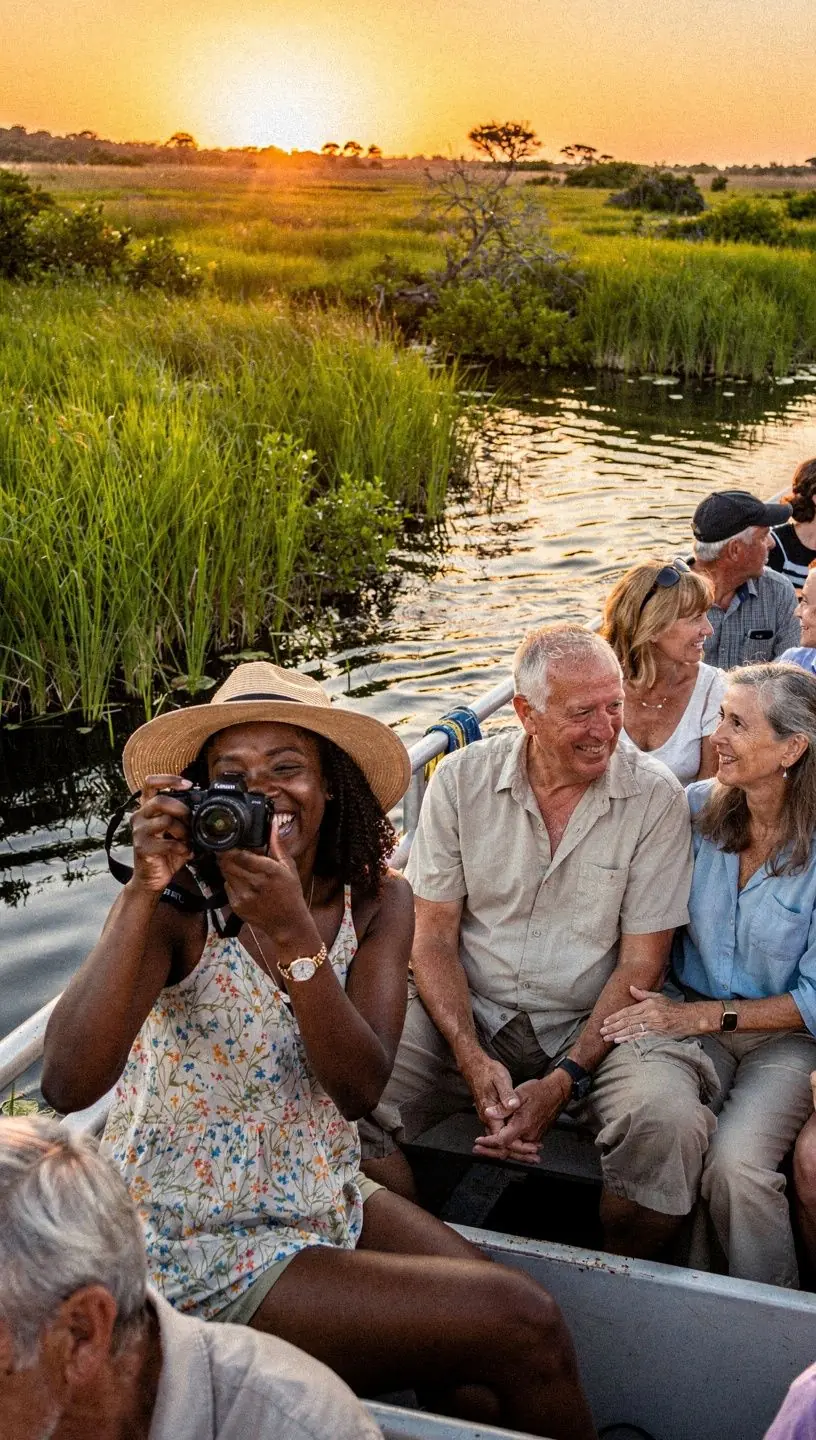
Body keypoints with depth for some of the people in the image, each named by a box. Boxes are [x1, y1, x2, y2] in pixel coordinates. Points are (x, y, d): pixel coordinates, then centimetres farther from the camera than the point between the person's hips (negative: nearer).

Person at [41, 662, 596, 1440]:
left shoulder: (376, 901, -4)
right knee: (523, 1331, -12)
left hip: (326, 1199, 5)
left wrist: (293, 931, -31)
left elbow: (362, 1087, -17)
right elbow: (67, 1084, -30)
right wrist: (144, 892, -36)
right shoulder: (176, 910, -17)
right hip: (197, 1250, -5)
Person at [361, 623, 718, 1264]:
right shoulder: (462, 778, -3)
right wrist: (474, 1061, -16)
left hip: (597, 1023, -1)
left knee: (667, 1125, -32)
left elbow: (641, 963, -6)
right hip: (469, 1016, 2)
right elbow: (433, 935, -1)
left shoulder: (656, 797, -7)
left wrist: (564, 1080, -17)